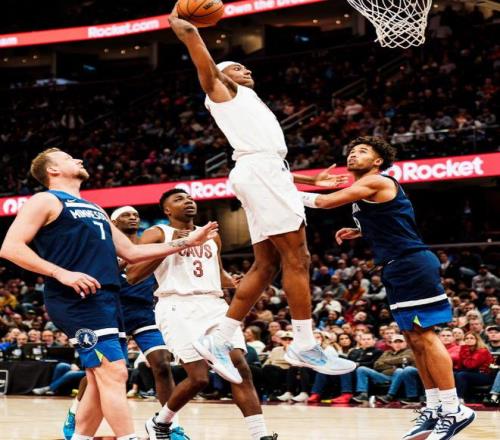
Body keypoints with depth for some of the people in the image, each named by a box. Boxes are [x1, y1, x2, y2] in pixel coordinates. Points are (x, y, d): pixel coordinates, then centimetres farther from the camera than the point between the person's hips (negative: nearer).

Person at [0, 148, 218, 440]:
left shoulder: (94, 209, 28)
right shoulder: (46, 201, 2)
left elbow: (131, 252, 28)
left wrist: (186, 243, 24)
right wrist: (61, 273, -19)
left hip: (106, 298, 9)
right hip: (76, 298, -9)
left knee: (101, 380, 6)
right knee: (114, 372, -16)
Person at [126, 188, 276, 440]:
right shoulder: (157, 235, 4)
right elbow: (132, 276, -7)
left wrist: (237, 284, 10)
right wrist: (171, 246, -13)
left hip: (214, 306, 5)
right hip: (178, 307, -5)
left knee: (241, 368, -12)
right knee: (199, 378, -14)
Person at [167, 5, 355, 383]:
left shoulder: (249, 103, 33)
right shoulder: (220, 88, 10)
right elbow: (190, 35, -1)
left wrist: (312, 181, 33)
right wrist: (177, 21, 18)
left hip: (266, 172, 9)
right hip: (260, 172, -9)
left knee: (266, 266, 5)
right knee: (297, 259, -11)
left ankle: (219, 340, 4)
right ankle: (305, 346, -10)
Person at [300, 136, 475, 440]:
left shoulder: (376, 182, -10)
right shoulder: (363, 190, 19)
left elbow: (325, 201, -14)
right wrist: (358, 232, 20)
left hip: (412, 265, -10)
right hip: (398, 268, 10)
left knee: (424, 335, -11)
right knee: (415, 338, 10)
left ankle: (453, 410, -8)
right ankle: (435, 408, 15)